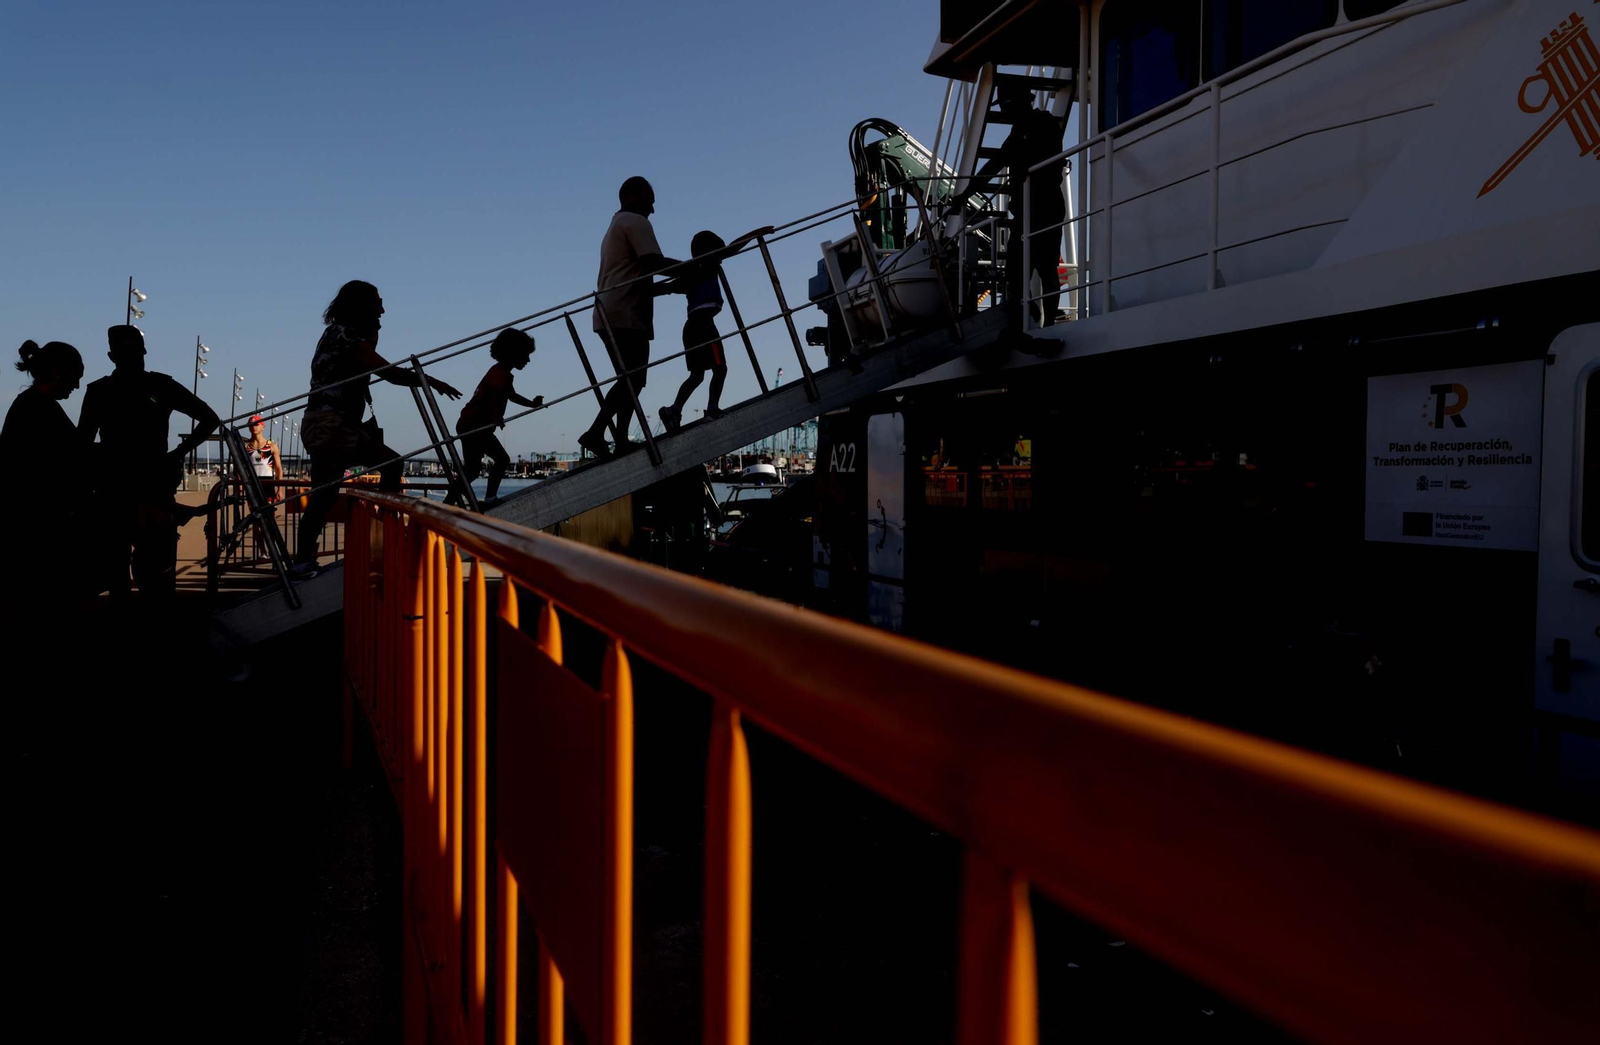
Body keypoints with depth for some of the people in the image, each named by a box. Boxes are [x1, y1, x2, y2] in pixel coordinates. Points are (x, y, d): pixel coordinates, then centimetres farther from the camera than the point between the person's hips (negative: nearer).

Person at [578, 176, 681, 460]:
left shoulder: (616, 226, 29)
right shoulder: (635, 222, -2)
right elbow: (653, 262, -15)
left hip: (610, 316, 10)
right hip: (626, 316, -10)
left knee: (630, 378, 10)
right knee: (632, 378, -15)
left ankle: (621, 441, 4)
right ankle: (596, 432, -23)